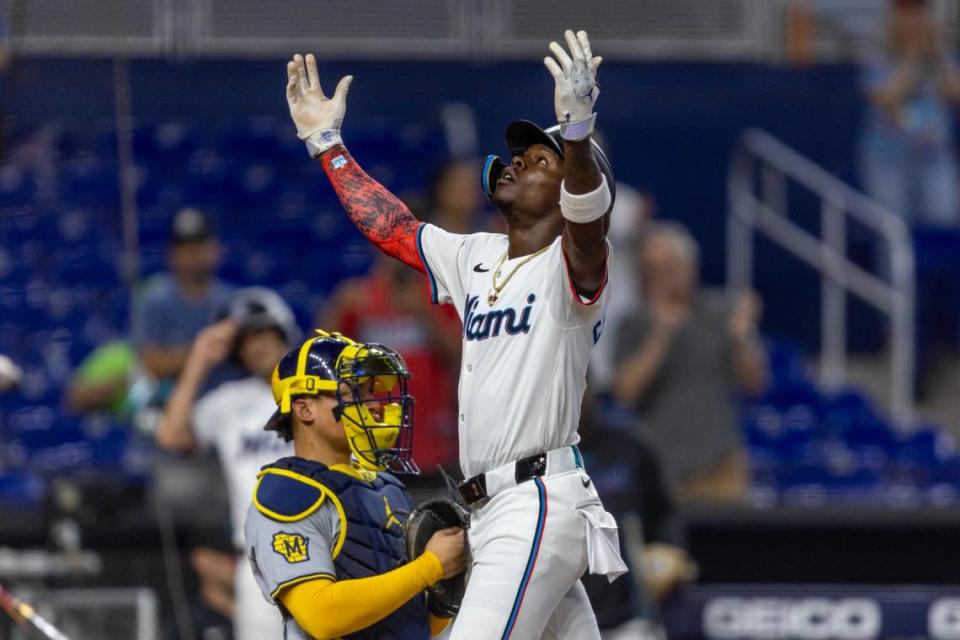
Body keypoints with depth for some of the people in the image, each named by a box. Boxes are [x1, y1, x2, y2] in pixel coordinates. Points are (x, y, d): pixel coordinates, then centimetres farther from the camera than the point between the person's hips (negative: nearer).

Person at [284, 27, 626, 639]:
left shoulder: (573, 267, -7)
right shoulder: (475, 259, 18)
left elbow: (587, 216, -28)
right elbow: (394, 227, 29)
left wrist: (578, 130, -47)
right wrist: (326, 143, 30)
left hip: (539, 502, -9)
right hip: (490, 512, 9)